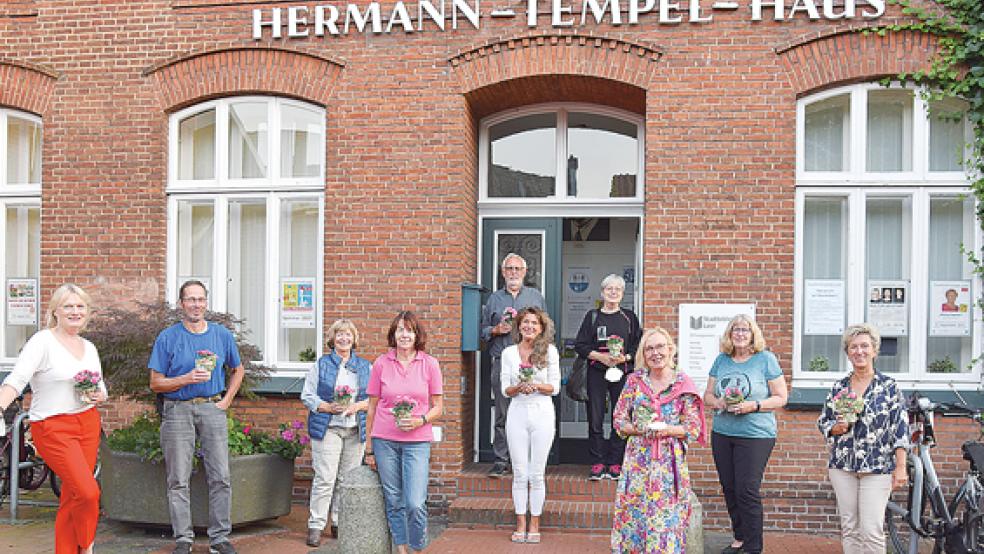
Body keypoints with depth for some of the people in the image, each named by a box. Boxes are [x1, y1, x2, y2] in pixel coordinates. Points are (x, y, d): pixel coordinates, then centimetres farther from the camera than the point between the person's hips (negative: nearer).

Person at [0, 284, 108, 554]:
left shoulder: (89, 347, 14)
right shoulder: (42, 342, -7)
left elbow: (101, 387, 23)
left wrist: (99, 396, 0)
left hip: (88, 423, 6)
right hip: (53, 427, -6)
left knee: (71, 497, 8)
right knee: (88, 492, -13)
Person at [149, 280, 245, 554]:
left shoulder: (222, 334, 7)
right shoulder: (168, 337, 0)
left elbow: (237, 370, 21)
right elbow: (156, 383, -1)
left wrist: (227, 399, 8)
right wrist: (188, 379, -16)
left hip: (212, 408, 2)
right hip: (178, 410, -2)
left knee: (221, 478, 1)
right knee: (178, 480, 1)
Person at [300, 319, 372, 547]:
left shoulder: (365, 366, 13)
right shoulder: (321, 364, 7)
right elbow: (307, 396, 3)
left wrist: (358, 406, -7)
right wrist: (328, 407, -12)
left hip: (355, 431, 3)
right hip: (328, 428, -3)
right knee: (325, 479, -8)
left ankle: (341, 523, 15)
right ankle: (316, 525, -1)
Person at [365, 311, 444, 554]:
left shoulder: (430, 364, 2)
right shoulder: (381, 363, 3)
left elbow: (438, 407, 7)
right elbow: (372, 408, 9)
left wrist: (420, 420, -12)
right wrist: (369, 448, 9)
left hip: (417, 441, -1)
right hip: (384, 440, 1)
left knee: (415, 503, -9)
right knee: (393, 502, 7)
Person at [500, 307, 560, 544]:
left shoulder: (550, 351, 1)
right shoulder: (509, 353, 5)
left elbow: (555, 387, 2)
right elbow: (505, 389, 6)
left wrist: (536, 386, -16)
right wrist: (519, 387, -15)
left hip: (542, 414, -1)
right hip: (517, 413, 1)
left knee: (537, 474, 3)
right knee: (519, 473, 4)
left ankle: (534, 525, 13)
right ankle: (520, 525, 12)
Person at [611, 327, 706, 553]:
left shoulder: (683, 385, 0)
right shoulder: (635, 381, 5)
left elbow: (694, 428, 0)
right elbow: (619, 420, 7)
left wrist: (667, 429, -16)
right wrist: (638, 429, -12)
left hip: (670, 462, -1)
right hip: (638, 460, 2)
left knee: (667, 520, -2)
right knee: (633, 517, 1)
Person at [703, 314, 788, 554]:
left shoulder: (765, 359, -2)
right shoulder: (721, 360, 10)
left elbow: (781, 398, -3)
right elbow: (707, 396, 13)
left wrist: (753, 406, -17)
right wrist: (719, 403, -9)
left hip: (756, 434, -5)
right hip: (722, 434, 5)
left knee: (748, 491, -7)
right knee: (729, 488, 10)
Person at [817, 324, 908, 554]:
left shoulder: (888, 386, -1)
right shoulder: (838, 387, 9)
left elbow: (900, 428, -3)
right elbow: (822, 422, 15)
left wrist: (901, 467, -8)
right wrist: (836, 428, -7)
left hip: (877, 468, -4)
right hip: (842, 466, 4)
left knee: (871, 530, -9)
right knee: (849, 528, 7)